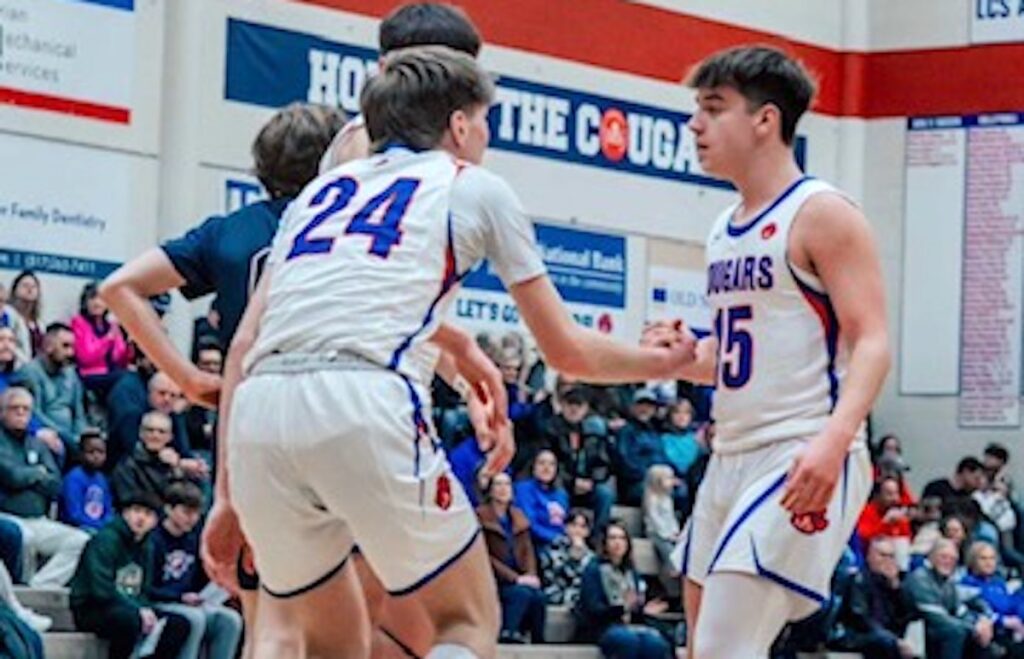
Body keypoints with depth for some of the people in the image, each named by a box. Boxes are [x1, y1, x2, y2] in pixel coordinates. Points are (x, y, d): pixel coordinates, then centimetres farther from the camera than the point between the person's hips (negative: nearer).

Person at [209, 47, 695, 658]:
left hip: (258, 409, 5)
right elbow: (568, 350, 22)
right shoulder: (475, 187, 18)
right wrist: (661, 361, 40)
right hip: (366, 401, -4)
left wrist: (229, 496, 24)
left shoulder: (322, 188, 29)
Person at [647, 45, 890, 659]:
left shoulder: (822, 214, -9)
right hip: (732, 458, 9)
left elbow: (871, 344, -17)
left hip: (805, 464, -9)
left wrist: (834, 438, -32)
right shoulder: (725, 230, 16)